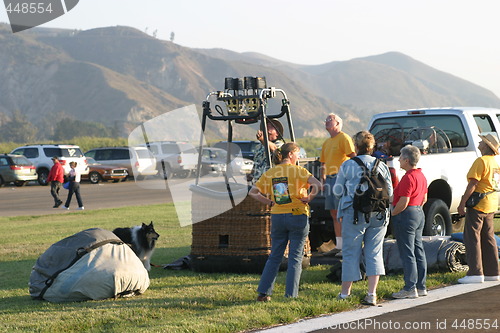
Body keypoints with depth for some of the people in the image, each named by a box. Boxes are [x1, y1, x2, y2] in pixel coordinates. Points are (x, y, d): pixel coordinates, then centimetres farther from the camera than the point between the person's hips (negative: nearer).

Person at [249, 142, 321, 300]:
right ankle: (290, 295, 2)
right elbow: (317, 185, -22)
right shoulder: (297, 170, -8)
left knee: (274, 257, 13)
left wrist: (269, 202, 9)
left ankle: (263, 292, 11)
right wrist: (309, 198, -7)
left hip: (277, 217, 4)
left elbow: (253, 192, 9)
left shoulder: (269, 173, 6)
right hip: (297, 216, -4)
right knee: (295, 257, 3)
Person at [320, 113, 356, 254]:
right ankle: (339, 244, 13)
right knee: (334, 214, 8)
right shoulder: (326, 143, 21)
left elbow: (353, 156, -13)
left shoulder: (344, 138, -5)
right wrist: (323, 181, 18)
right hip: (330, 179, 9)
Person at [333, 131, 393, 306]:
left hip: (354, 214, -2)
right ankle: (372, 294, 1)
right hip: (378, 215, 3)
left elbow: (338, 191, 3)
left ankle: (345, 293, 11)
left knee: (351, 252, 5)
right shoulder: (382, 166, 4)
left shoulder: (347, 166, -3)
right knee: (374, 252, 7)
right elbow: (389, 192, 8)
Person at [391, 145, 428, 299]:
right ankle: (421, 286, 17)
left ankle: (410, 289, -5)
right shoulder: (421, 176, 11)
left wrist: (392, 214, -10)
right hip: (419, 214, 10)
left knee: (407, 253, -5)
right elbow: (424, 199, 19)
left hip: (406, 216, -10)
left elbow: (403, 202, -22)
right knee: (418, 251, 13)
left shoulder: (408, 178, -19)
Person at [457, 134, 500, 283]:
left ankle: (476, 272, -9)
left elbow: (473, 184, -19)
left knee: (472, 237, -5)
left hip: (478, 204, -9)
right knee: (488, 238, 13)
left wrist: (462, 203, -16)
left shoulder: (481, 161, -15)